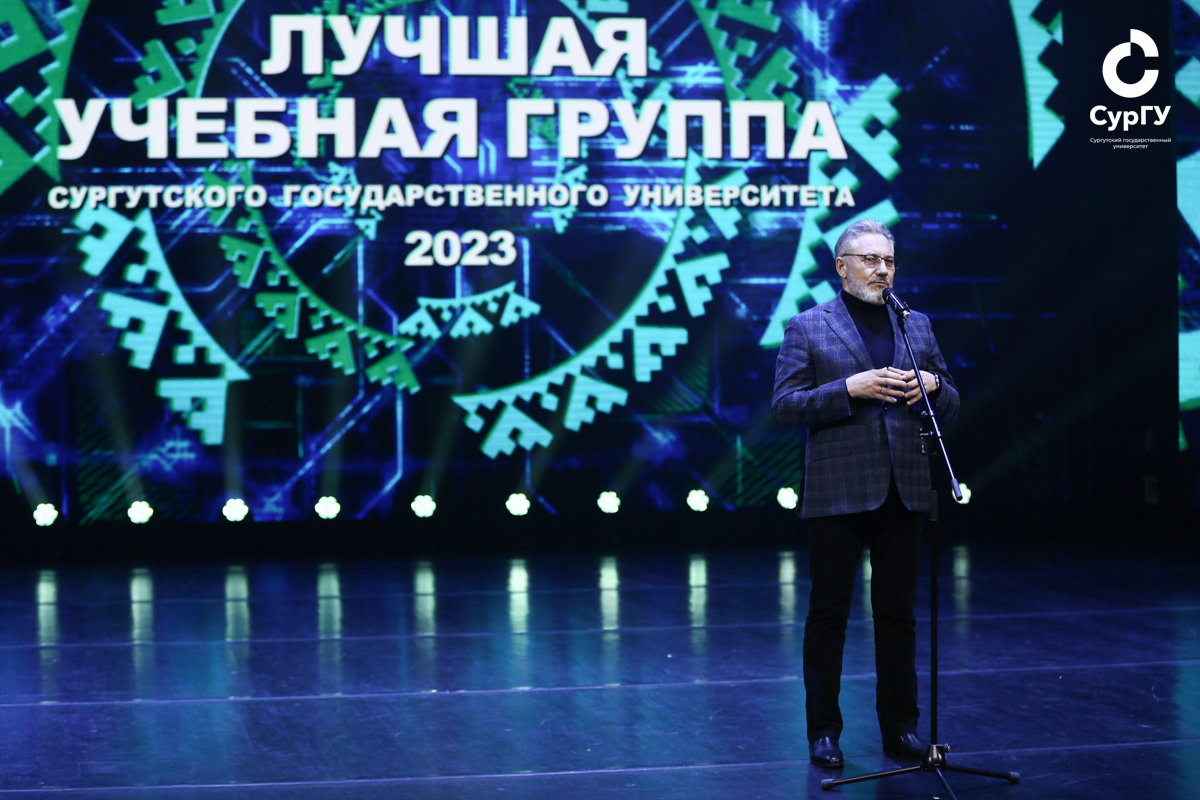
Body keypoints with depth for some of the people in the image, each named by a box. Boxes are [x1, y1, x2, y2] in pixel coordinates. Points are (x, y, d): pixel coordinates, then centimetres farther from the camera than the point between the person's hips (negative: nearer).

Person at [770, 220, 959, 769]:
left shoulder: (917, 326, 14)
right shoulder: (807, 327, 1)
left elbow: (950, 406, 16)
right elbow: (784, 407, -7)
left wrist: (932, 385, -7)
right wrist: (852, 388, -17)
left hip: (903, 491, 4)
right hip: (837, 492, -4)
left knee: (898, 614, 9)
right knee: (828, 614, 2)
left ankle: (900, 727, 18)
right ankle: (823, 731, 10)